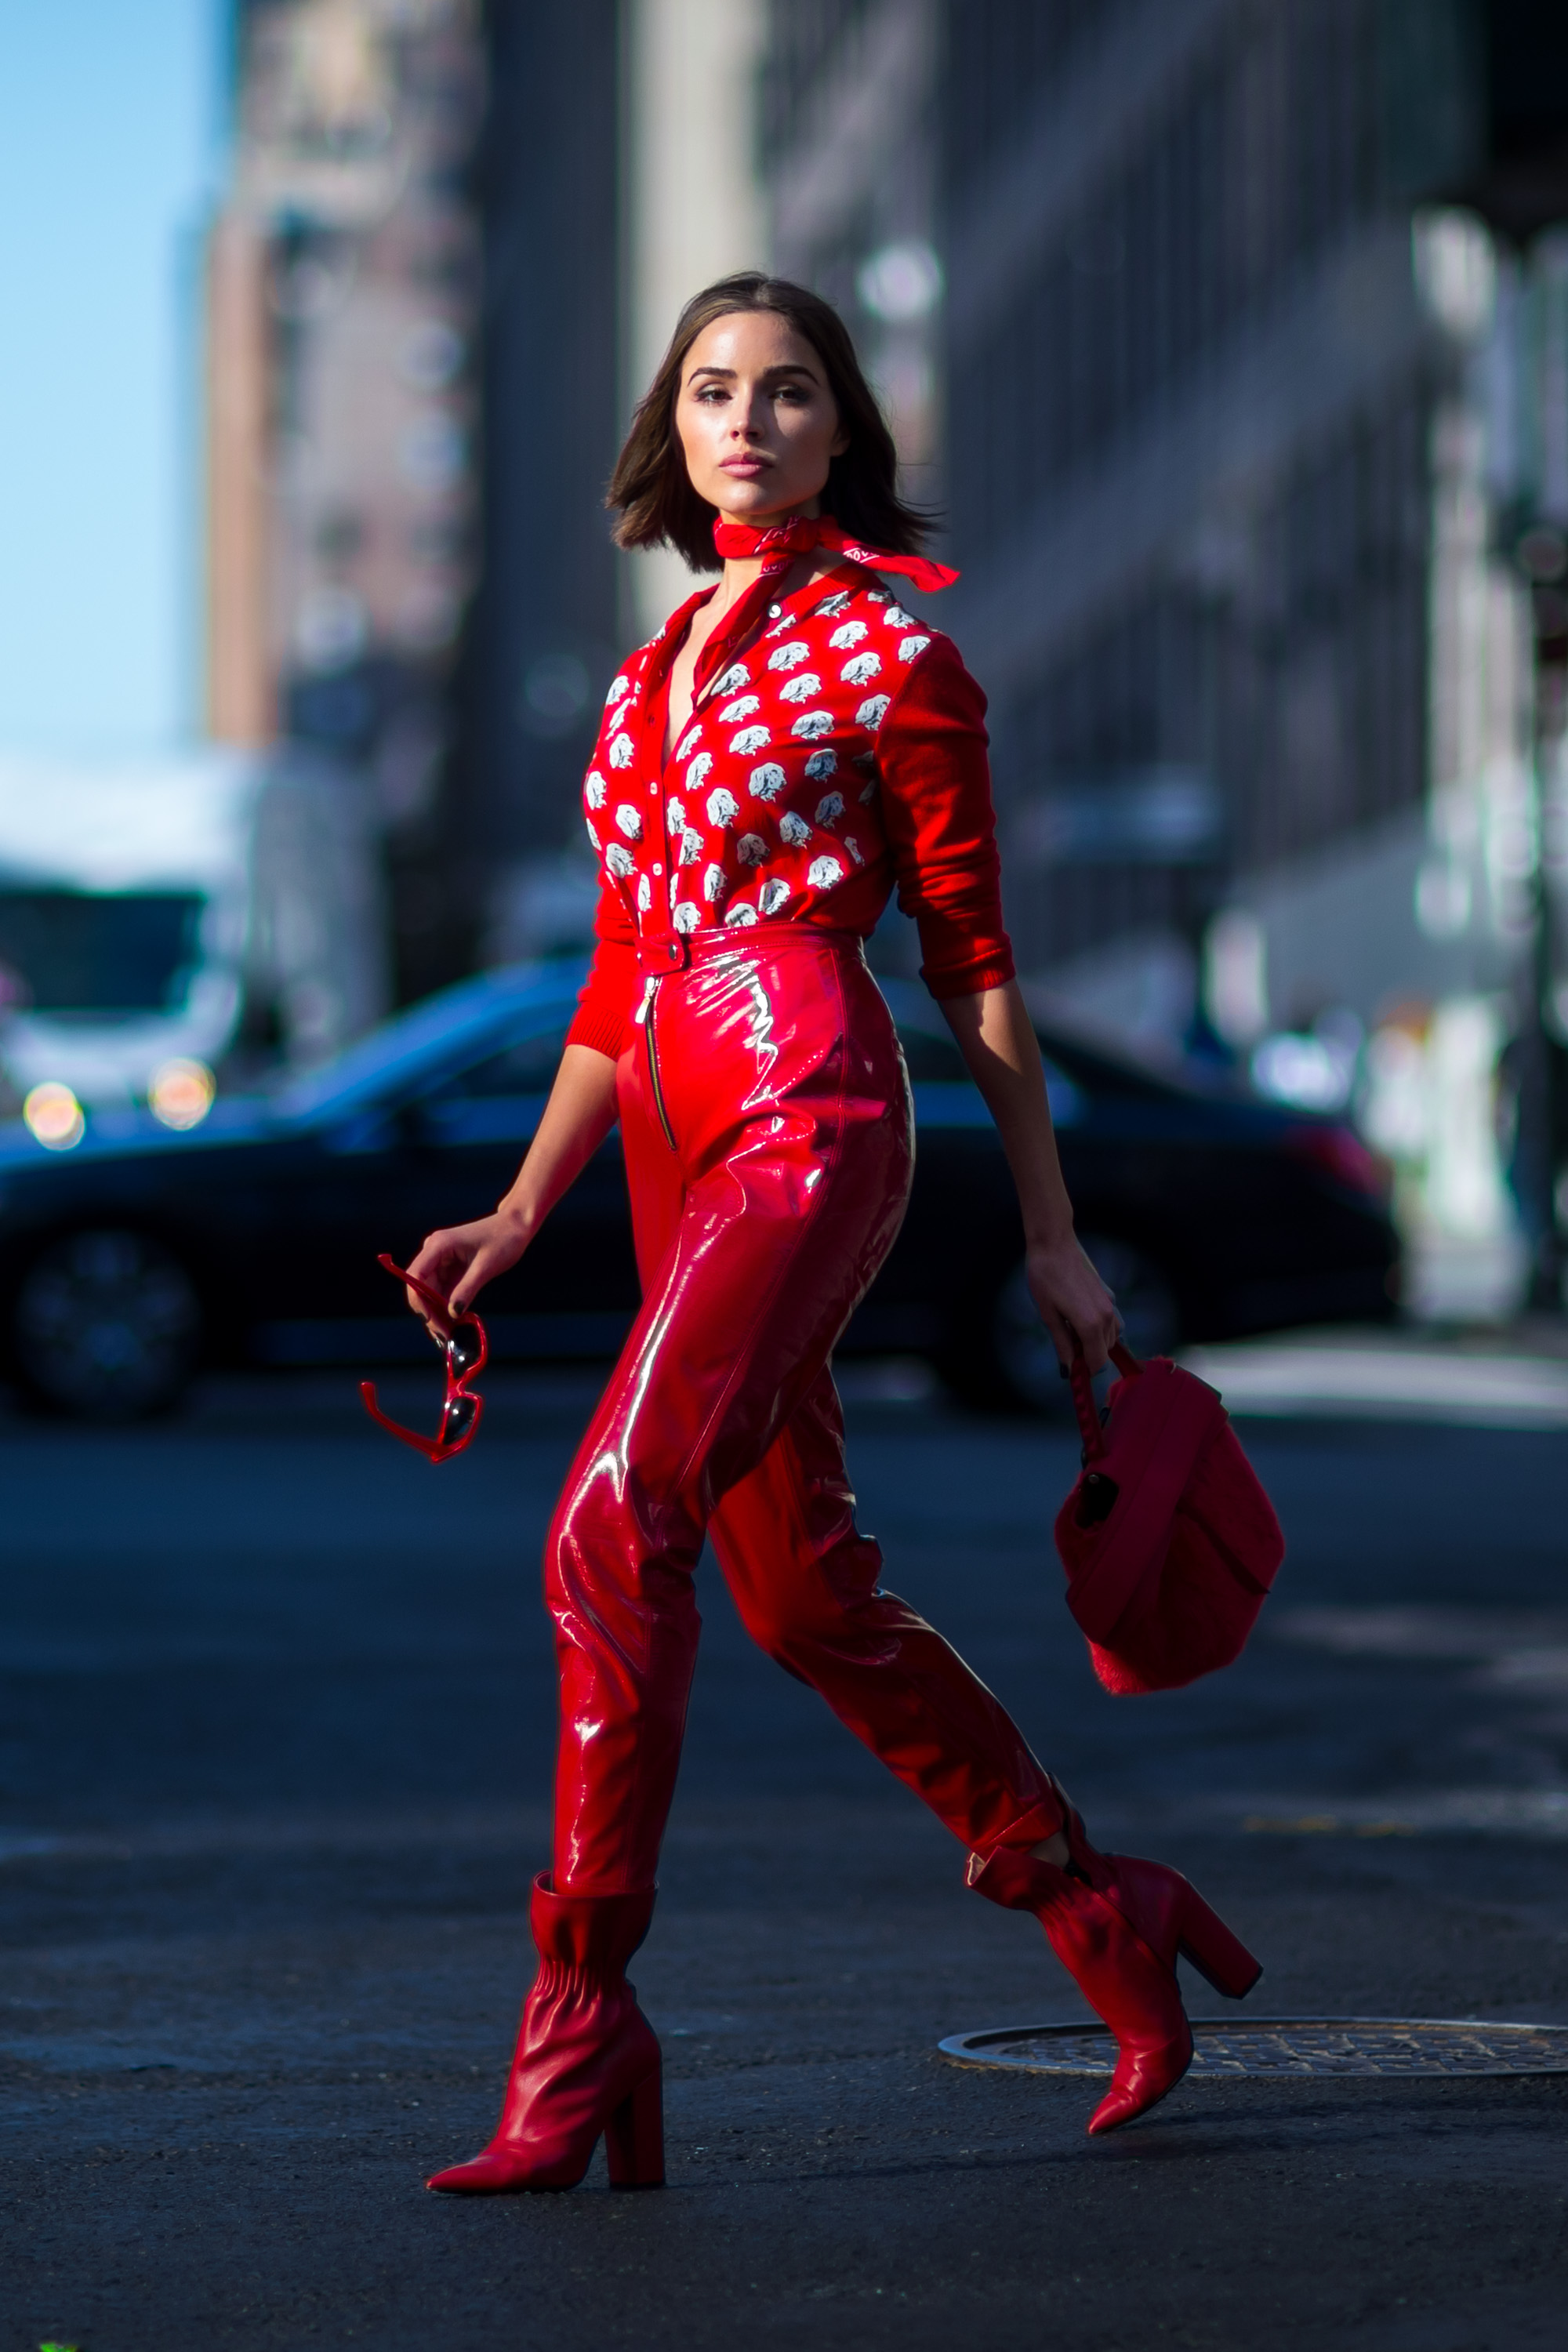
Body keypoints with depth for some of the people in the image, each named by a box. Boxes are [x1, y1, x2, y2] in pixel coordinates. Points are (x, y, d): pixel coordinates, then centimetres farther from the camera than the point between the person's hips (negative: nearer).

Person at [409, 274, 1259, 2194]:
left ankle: (580, 2030, -21)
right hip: (677, 1137, 8)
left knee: (611, 1526, -22)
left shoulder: (886, 644, 1)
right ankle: (1102, 1913, 26)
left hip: (810, 1111, -8)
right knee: (811, 1604, 10)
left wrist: (1049, 1232, 3)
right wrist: (519, 1215, 16)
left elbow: (973, 958, 3)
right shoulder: (660, 670, 20)